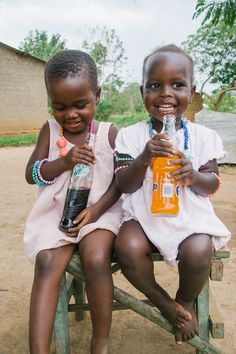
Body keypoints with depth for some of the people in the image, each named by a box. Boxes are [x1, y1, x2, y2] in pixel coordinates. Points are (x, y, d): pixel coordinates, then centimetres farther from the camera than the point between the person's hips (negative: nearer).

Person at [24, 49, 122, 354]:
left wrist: (97, 209, -14)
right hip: (56, 212, 2)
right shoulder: (49, 130, 5)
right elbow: (31, 174, 3)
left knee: (96, 260, -27)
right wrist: (64, 161, -14)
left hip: (99, 210, -2)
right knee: (47, 265, -23)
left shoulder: (109, 133, 0)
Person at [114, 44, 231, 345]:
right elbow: (124, 186, -4)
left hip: (190, 215, 1)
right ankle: (163, 302, 5)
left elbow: (211, 186, 4)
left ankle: (186, 301, 11)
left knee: (198, 252, -27)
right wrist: (143, 159, -23)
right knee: (127, 247, -27)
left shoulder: (203, 136, 0)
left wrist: (194, 176, -20)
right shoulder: (130, 135, -3)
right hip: (144, 213, 0)